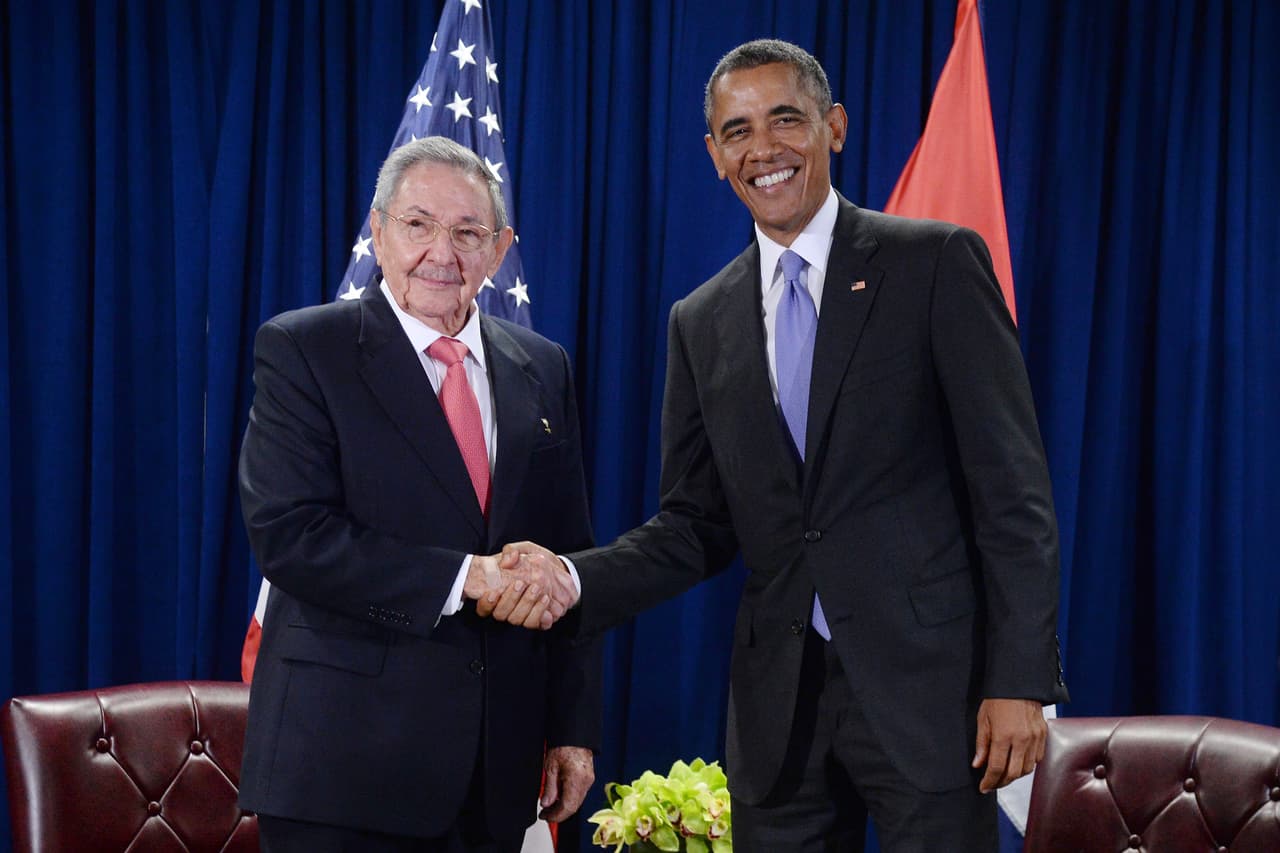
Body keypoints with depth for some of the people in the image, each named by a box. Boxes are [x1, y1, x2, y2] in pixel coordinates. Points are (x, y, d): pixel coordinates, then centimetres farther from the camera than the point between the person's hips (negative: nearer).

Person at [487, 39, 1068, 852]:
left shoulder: (936, 264, -2)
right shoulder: (702, 323, 11)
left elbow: (1011, 488, -5)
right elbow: (697, 525, 12)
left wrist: (1019, 680, -12)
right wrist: (572, 578, -7)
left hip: (926, 683, -4)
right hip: (779, 703, 4)